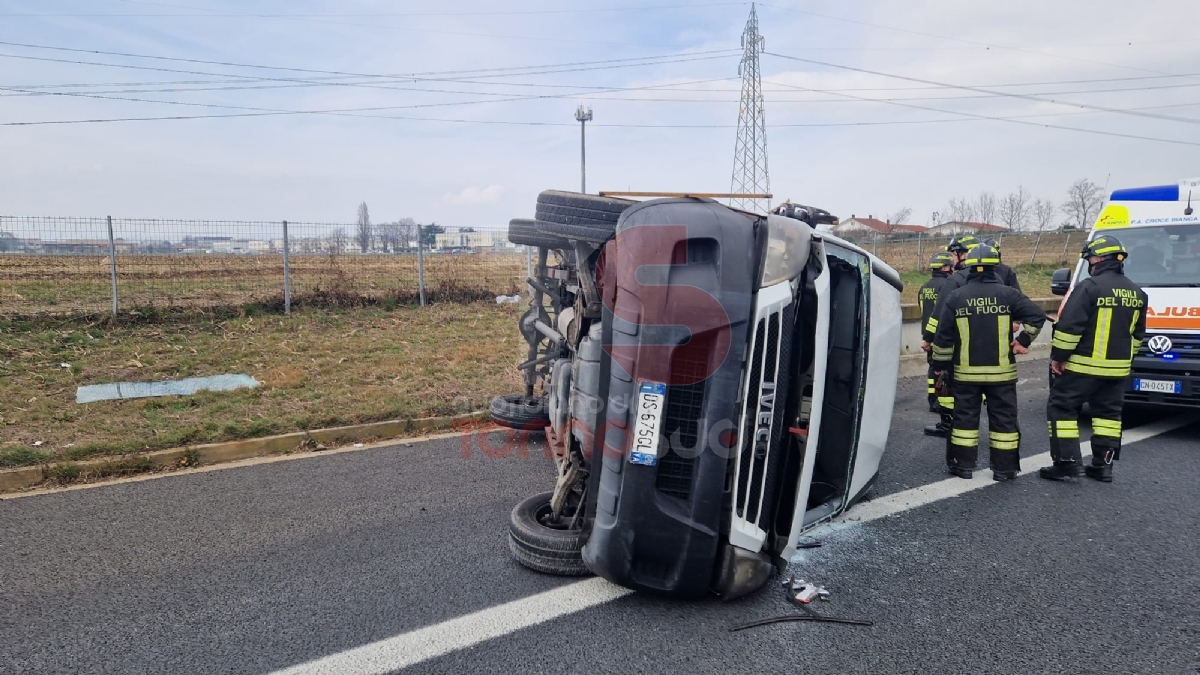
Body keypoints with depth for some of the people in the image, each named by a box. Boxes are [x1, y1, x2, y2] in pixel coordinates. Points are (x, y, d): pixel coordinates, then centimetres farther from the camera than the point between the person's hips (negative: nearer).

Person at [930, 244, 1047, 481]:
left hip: (966, 372, 0)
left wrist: (940, 364, 8)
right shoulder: (1008, 294, -4)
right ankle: (1004, 468, 13)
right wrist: (1023, 340, 5)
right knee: (1003, 418, 8)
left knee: (965, 417, 9)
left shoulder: (955, 297, -3)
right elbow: (1037, 316, -9)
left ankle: (963, 465, 13)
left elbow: (943, 336, -2)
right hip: (1001, 371, 0)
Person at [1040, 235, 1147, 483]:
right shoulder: (1136, 293, 11)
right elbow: (1137, 334, 19)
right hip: (1117, 368, 7)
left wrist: (1058, 355, -11)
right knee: (1108, 412, 15)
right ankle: (1103, 465, 17)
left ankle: (1068, 463, -1)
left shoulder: (1089, 287, -16)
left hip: (1082, 365, -7)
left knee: (1062, 408, 1)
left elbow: (1069, 326, -19)